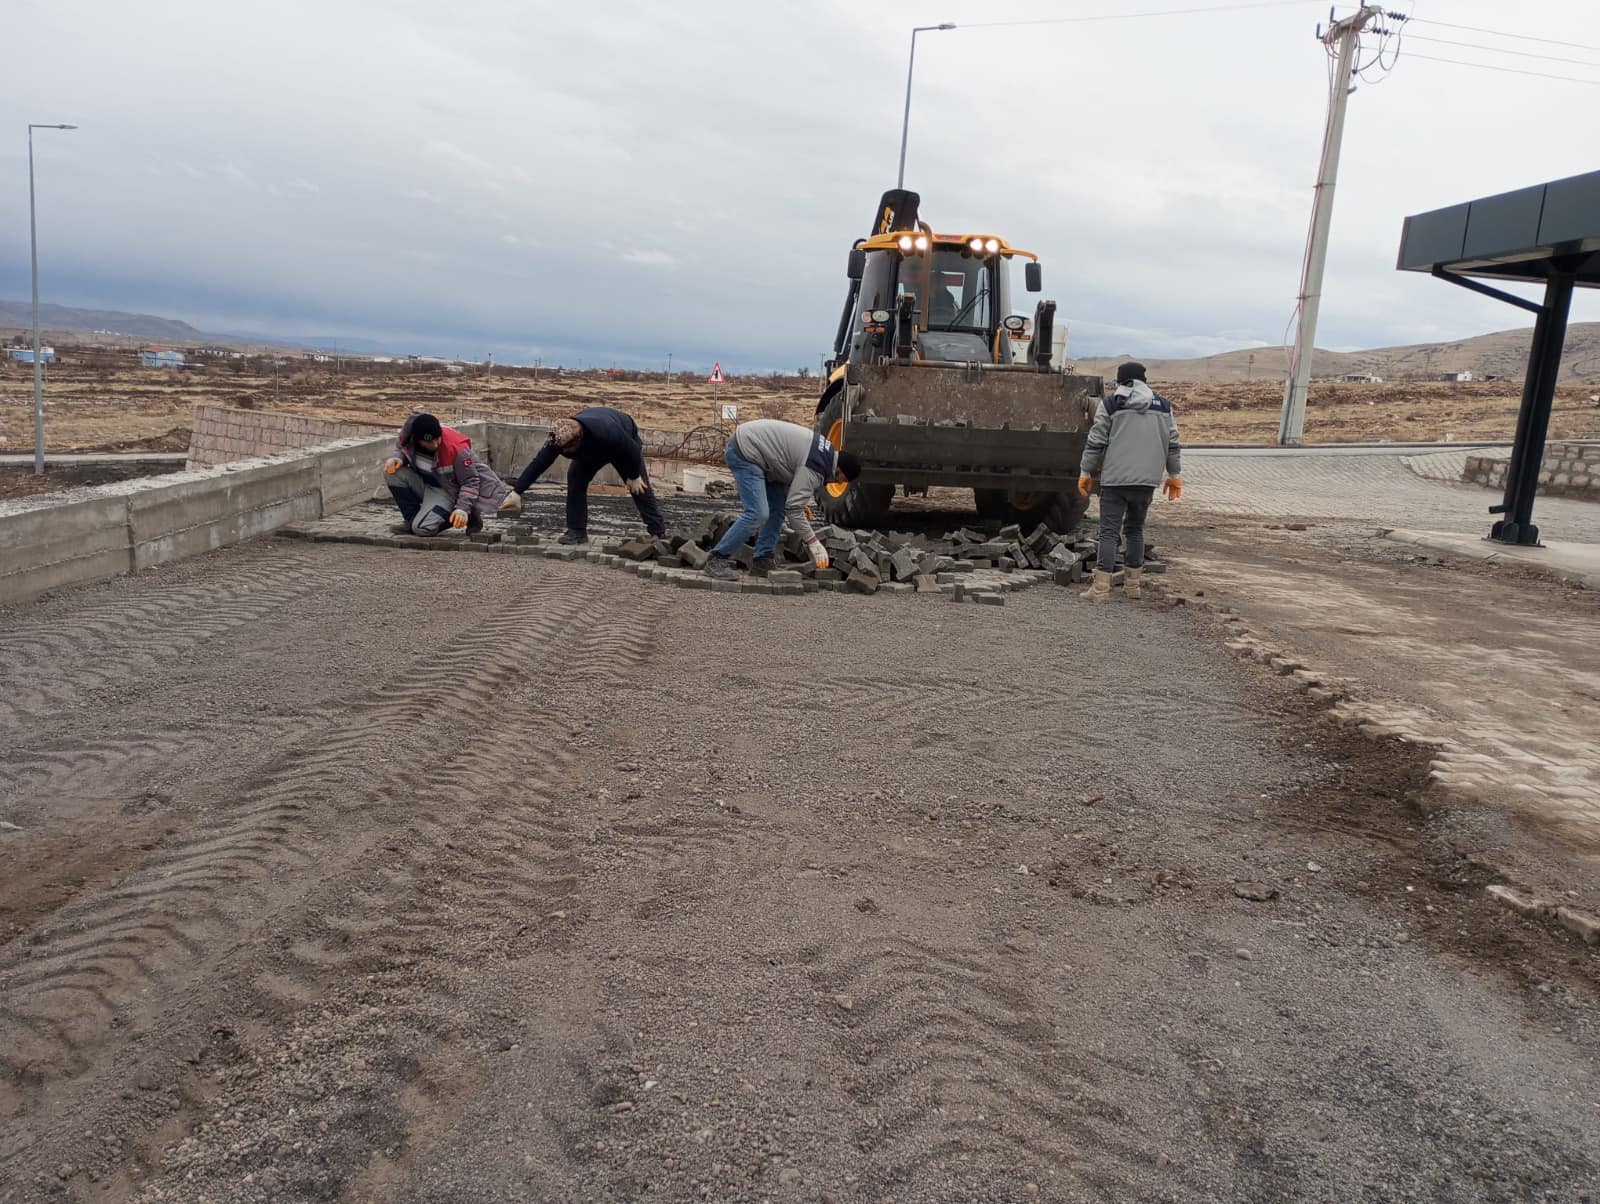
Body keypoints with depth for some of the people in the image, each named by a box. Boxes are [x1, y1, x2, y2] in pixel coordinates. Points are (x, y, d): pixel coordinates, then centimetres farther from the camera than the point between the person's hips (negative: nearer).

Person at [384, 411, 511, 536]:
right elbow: (401, 450, 9)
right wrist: (397, 458, -15)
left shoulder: (456, 448, -31)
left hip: (445, 491, -6)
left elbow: (470, 481, -19)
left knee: (423, 528, -25)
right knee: (395, 471, -21)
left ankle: (467, 516, 1)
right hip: (424, 483, 6)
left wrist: (463, 509, -26)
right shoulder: (406, 436, -18)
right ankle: (413, 519, -5)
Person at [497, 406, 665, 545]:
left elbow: (632, 450, -33)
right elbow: (538, 464, -31)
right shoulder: (559, 438, -35)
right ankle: (577, 531, -8)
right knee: (575, 479, -14)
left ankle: (660, 533, 6)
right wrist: (516, 492, -34)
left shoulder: (607, 433, -49)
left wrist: (634, 476, -18)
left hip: (624, 443, -4)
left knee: (639, 487, -5)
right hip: (591, 450, 4)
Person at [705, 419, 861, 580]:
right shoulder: (814, 469, -21)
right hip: (745, 452, -11)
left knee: (777, 508, 9)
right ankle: (717, 559, -11)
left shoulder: (827, 452, 9)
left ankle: (762, 561, 10)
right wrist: (814, 543, -14)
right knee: (758, 514, -18)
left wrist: (799, 502, 8)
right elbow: (793, 509, -21)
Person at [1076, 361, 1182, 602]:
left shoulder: (1110, 404, 0)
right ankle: (1133, 584, 19)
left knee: (1109, 531, -3)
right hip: (1148, 480, 4)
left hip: (1116, 478, -4)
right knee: (1135, 529, 16)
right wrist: (1174, 475, 21)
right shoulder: (1163, 405, 12)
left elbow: (1096, 442, -3)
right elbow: (1173, 444, 13)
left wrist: (1086, 472, 5)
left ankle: (1101, 588, -8)